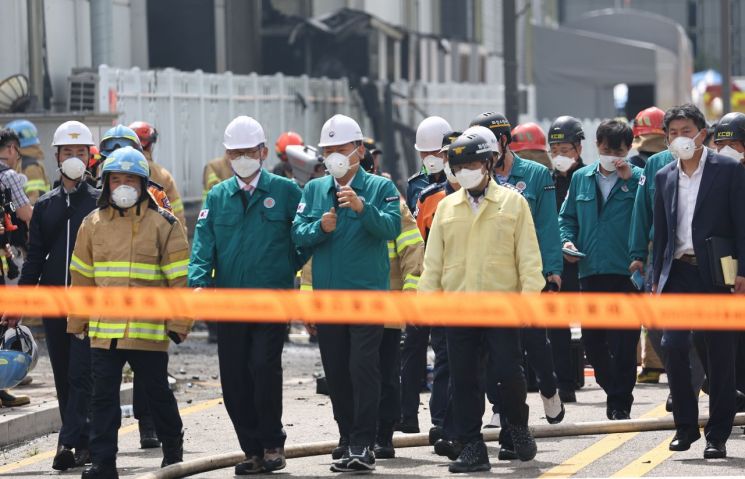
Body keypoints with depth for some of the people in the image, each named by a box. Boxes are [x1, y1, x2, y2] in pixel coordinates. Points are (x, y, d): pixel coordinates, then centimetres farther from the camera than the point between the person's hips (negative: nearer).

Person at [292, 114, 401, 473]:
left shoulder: (380, 187, 0)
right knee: (336, 372, 8)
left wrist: (362, 207, -29)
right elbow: (298, 234, 4)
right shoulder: (314, 189, 12)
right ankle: (348, 438, 18)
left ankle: (363, 445, -10)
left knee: (363, 368, -11)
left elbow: (392, 228, -15)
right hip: (327, 293, 4)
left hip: (368, 292, -4)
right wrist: (320, 227, -16)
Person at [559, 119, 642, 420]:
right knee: (592, 339, 9)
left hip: (625, 271, -4)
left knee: (623, 340, -4)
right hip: (590, 270, 4)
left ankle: (621, 401, 5)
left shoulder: (637, 178, 1)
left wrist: (629, 179, -17)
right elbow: (567, 217, 19)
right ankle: (615, 392, 26)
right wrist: (567, 240, 0)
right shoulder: (581, 178, 12)